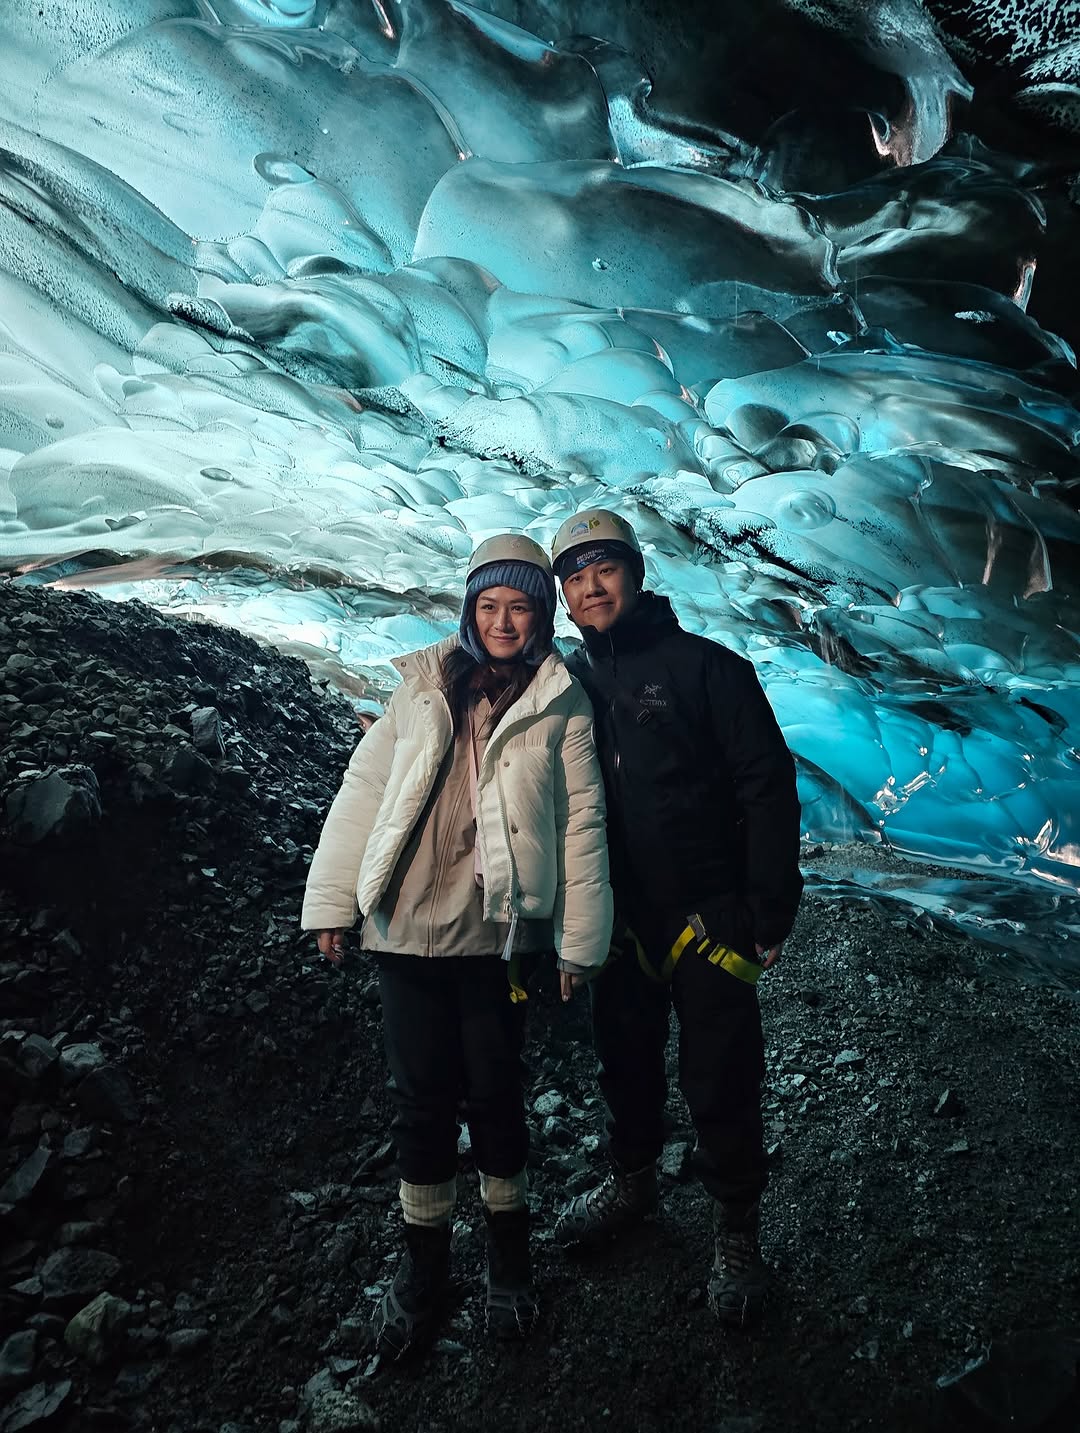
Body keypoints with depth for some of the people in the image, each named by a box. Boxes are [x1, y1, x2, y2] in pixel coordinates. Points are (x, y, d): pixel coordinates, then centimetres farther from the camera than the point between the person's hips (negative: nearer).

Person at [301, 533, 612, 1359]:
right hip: (407, 924, 2)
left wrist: (580, 942, -4)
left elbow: (581, 823, -2)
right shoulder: (424, 688, 7)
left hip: (498, 931, -2)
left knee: (494, 1090, 8)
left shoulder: (561, 704, 1)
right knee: (421, 1095, 10)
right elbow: (363, 792, 6)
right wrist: (332, 901, 2)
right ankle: (425, 1258, 30)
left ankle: (509, 1251, 32)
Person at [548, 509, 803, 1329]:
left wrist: (770, 911, -13)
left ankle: (737, 1231, 28)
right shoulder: (570, 685, 6)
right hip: (617, 921, 5)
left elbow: (770, 789, -10)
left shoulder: (704, 667, -9)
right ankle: (633, 1181, 45)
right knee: (627, 1064, 20)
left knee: (720, 1085, 6)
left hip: (706, 921, -4)